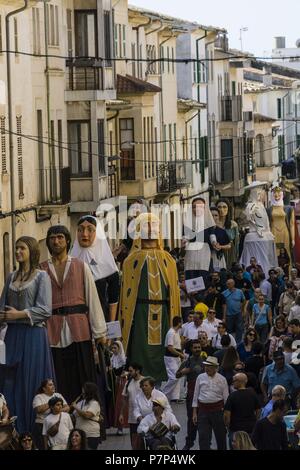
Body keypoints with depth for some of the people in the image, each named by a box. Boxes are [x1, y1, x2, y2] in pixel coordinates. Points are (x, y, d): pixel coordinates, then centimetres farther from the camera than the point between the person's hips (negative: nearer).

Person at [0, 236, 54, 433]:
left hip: (33, 334, -5)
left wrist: (19, 314, -13)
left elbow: (45, 310, -10)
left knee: (31, 381, -4)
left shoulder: (41, 276, -2)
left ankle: (34, 429, 2)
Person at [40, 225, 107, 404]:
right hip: (54, 330, 0)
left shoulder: (81, 266, 8)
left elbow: (92, 298, 5)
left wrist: (99, 331, 0)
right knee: (59, 381, -2)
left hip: (78, 328, 0)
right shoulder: (42, 270, 10)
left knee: (83, 377, -2)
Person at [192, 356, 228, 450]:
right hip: (203, 410, 1)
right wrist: (194, 412, 5)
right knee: (203, 436, -4)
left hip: (217, 410, -1)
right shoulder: (200, 378, 3)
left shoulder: (222, 379, -2)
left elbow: (226, 397, 2)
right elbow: (196, 396, 7)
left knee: (220, 435, 10)